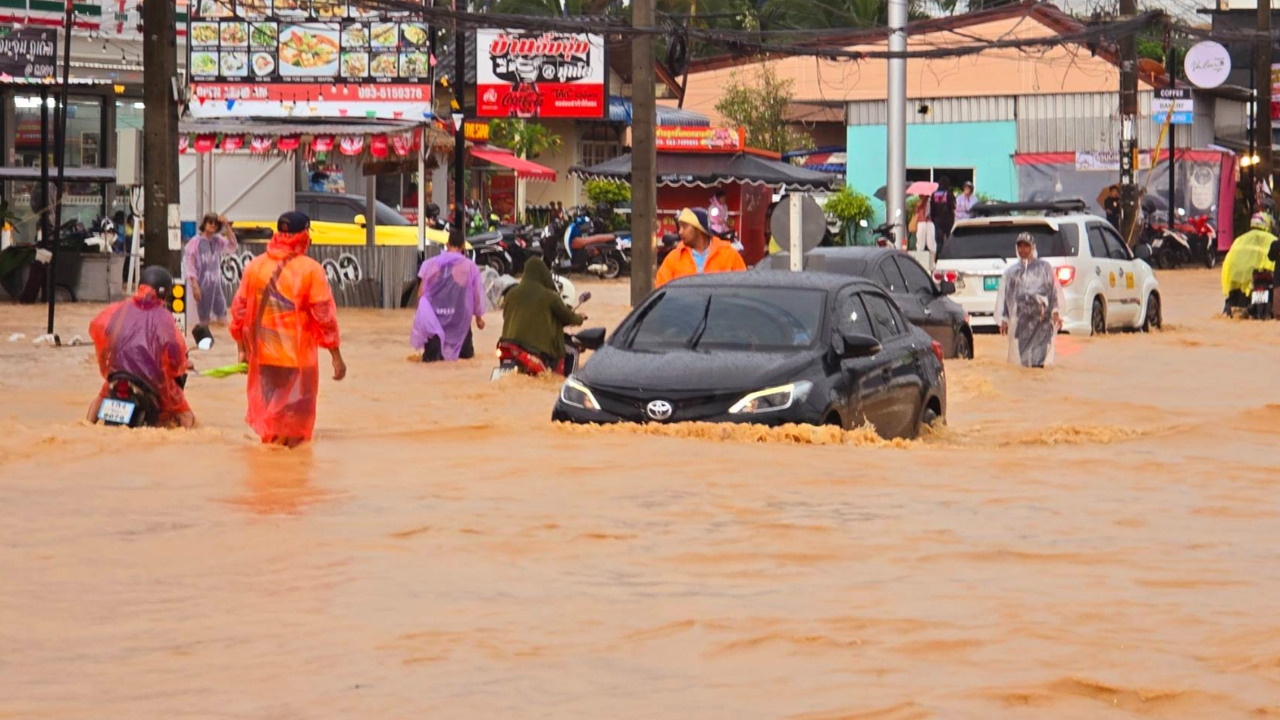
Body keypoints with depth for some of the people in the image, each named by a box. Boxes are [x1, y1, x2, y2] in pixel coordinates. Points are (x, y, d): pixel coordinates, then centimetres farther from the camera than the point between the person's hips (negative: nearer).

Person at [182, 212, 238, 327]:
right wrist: (195, 286, -16)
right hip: (202, 285, -5)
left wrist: (227, 226, -10)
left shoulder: (218, 241, 7)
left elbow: (233, 247, -6)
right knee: (205, 319, 0)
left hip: (216, 284, 5)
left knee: (222, 319, 2)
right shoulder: (195, 242, -8)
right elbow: (189, 265, -9)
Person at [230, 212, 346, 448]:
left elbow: (239, 309, 6)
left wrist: (242, 347, 17)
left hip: (263, 354, 4)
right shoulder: (310, 269, -10)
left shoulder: (255, 266, 2)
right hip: (298, 356, -4)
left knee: (268, 409, 15)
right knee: (295, 415, 7)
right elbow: (324, 316, -10)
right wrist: (336, 357, -5)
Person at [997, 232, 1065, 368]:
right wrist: (1004, 319, 12)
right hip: (1019, 319, 2)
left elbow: (1054, 290, 9)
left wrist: (1056, 311, -2)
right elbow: (1004, 296, 19)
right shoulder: (1011, 271, 19)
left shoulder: (1044, 267, 13)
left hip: (1040, 315, -2)